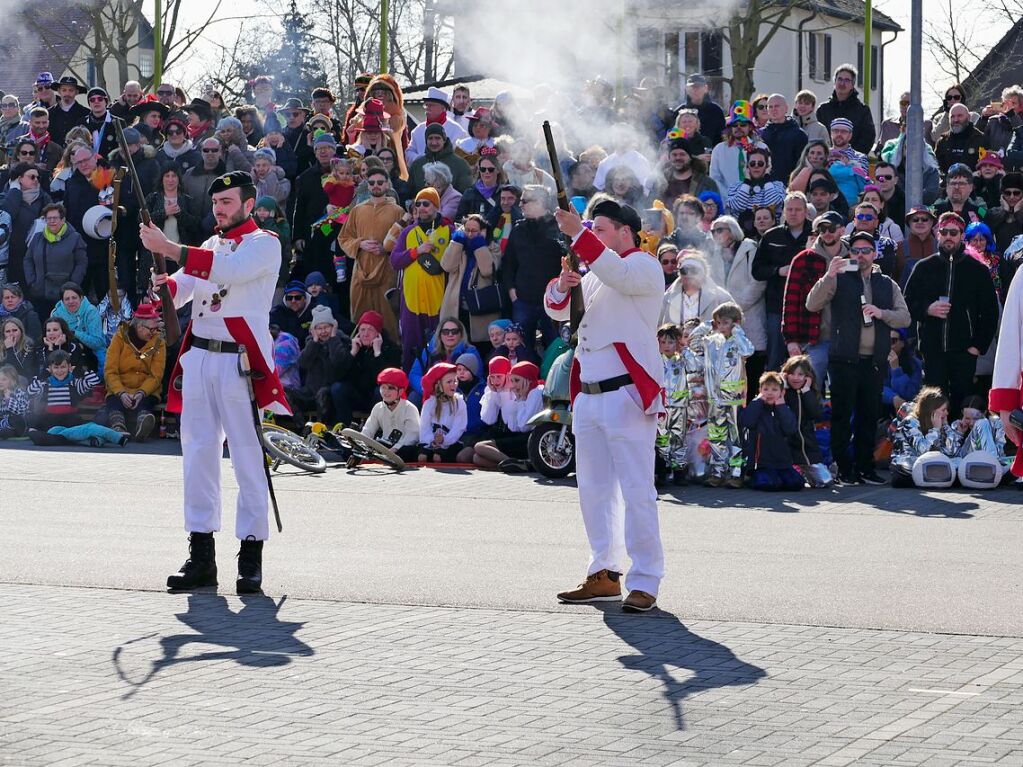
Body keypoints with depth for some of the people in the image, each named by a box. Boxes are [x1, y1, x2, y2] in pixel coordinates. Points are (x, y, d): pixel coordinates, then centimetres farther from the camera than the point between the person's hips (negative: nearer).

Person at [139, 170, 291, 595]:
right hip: (198, 356, 7)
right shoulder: (210, 246, 21)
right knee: (198, 452, 5)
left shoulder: (264, 244, -2)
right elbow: (181, 291, 10)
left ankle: (252, 555, -5)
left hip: (239, 359, -7)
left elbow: (230, 270, -22)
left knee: (247, 456, -7)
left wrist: (169, 248, -26)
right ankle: (201, 553, 9)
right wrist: (164, 284, -14)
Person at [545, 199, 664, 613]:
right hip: (588, 393, 9)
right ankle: (604, 574, 20)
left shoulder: (644, 266, -3)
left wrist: (579, 234, -27)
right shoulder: (595, 273, 24)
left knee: (636, 492, -10)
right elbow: (559, 311, 20)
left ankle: (644, 583, -9)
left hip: (627, 393, -9)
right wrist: (563, 286, -2)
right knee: (594, 490, 12)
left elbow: (619, 275, -25)